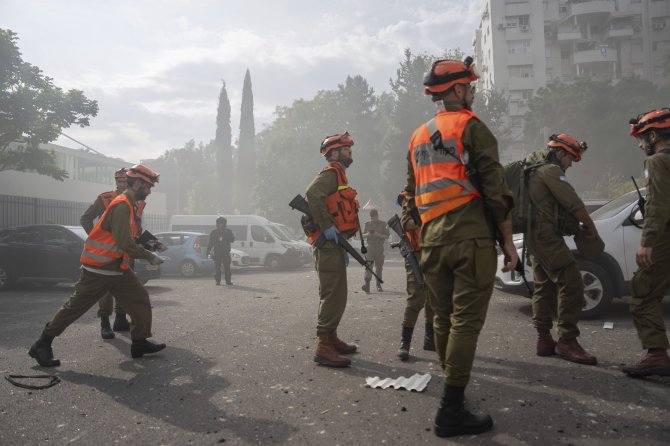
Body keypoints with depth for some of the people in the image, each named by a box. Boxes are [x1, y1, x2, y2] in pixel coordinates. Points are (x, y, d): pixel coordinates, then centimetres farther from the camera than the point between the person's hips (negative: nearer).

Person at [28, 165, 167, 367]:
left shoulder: (127, 205, 11)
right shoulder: (121, 206, -20)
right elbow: (125, 243, -26)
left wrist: (150, 245, 12)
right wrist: (149, 256, -17)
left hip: (118, 267, 9)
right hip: (99, 269, -9)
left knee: (140, 299, 6)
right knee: (75, 307, 1)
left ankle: (140, 343, 13)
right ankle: (42, 345, 15)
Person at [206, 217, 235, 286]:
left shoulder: (228, 232, 6)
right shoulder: (213, 233, 8)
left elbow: (232, 240, -3)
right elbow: (210, 243, 8)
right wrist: (208, 252, 0)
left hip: (226, 252, 0)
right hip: (217, 252, 0)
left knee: (227, 266, -2)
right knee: (217, 266, -1)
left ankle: (228, 280, 4)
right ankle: (218, 280, 5)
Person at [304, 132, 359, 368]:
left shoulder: (339, 176, 25)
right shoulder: (331, 173, -7)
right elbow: (312, 194, -27)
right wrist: (327, 226, -27)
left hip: (335, 244, 10)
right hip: (328, 244, -10)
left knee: (337, 295, 16)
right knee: (332, 295, -12)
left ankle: (331, 339, 27)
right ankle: (324, 348, -9)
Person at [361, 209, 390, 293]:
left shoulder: (383, 224, 4)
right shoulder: (367, 224, 10)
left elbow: (387, 236, 0)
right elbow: (363, 235, 15)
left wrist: (379, 235, -16)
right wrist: (367, 234, -8)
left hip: (379, 247, 0)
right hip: (370, 246, 1)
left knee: (379, 266, 5)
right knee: (368, 265, -13)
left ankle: (378, 285, 16)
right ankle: (367, 284, -22)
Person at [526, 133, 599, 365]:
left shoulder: (536, 172, 25)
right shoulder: (551, 170, -6)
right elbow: (573, 202, -13)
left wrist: (577, 226, 15)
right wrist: (591, 227, 0)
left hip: (534, 236, 11)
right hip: (547, 236, -11)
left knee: (544, 287, 12)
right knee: (571, 284, -11)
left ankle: (544, 340, 15)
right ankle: (567, 341, -9)